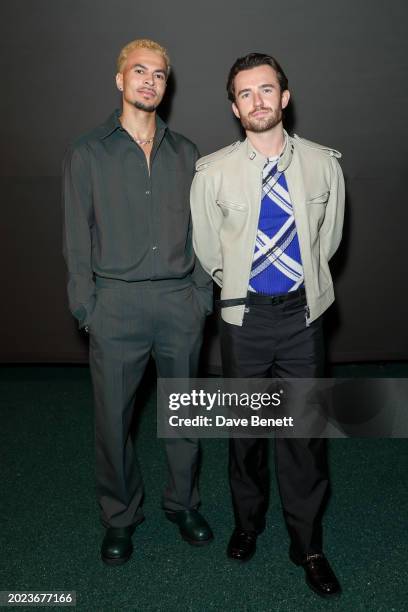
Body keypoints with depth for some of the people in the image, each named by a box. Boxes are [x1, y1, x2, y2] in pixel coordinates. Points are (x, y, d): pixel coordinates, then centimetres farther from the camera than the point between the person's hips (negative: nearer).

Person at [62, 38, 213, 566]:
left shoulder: (184, 153, 11)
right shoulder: (87, 153, 4)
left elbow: (199, 230, 11)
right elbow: (77, 239, 2)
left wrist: (202, 296, 4)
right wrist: (85, 309, -4)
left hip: (180, 302, 2)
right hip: (116, 304, -2)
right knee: (113, 417, 7)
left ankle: (182, 503, 34)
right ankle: (120, 517, 29)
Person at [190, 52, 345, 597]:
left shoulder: (323, 164, -2)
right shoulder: (213, 172, -6)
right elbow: (206, 248, 7)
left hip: (303, 313, 1)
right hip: (245, 314, 0)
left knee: (305, 430, 7)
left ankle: (308, 546, 27)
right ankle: (248, 525, 37)